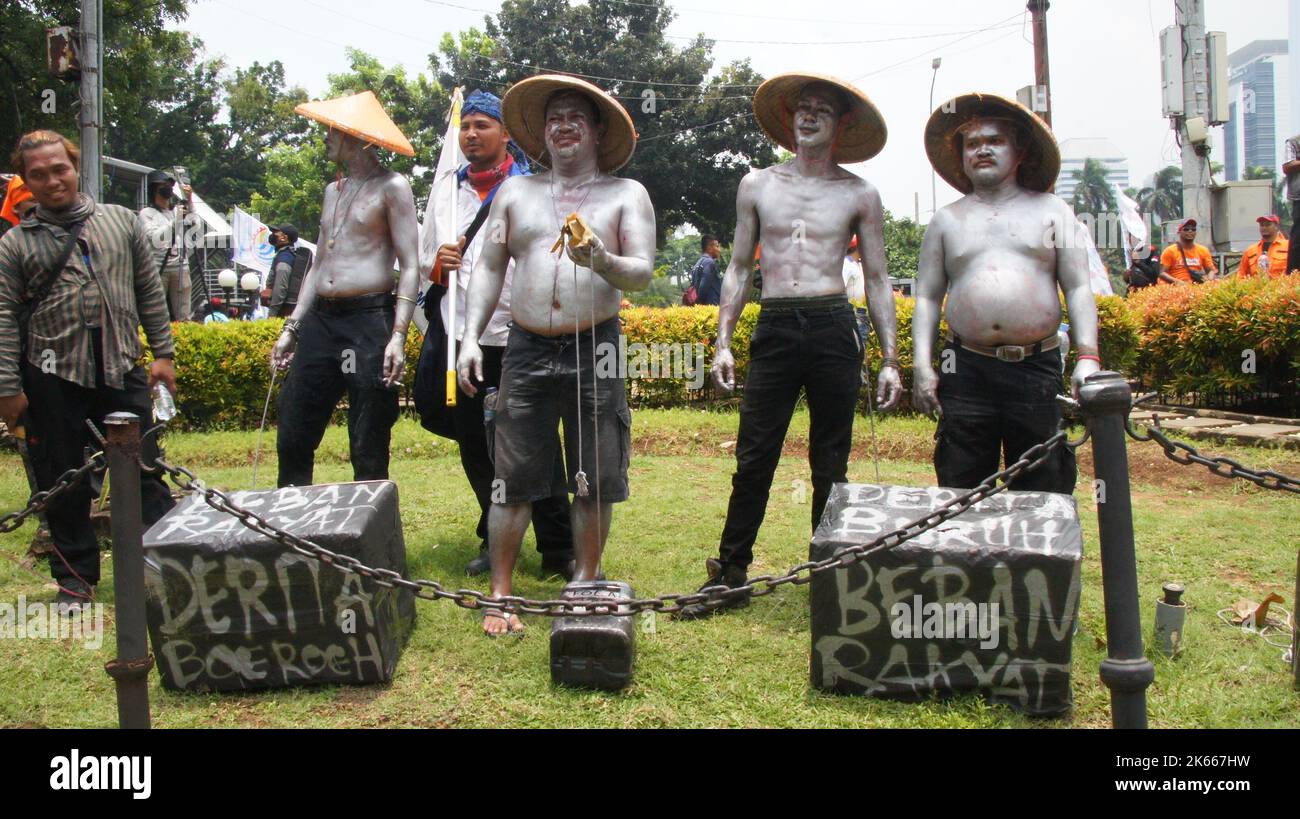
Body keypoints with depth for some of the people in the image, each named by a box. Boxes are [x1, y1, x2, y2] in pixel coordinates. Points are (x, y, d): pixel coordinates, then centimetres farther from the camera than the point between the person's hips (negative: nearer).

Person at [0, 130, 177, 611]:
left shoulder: (121, 222, 9)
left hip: (123, 372, 1)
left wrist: (162, 354, 7)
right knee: (64, 485, 7)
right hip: (54, 378, -1)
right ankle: (75, 576, 20)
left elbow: (150, 292, 11)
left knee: (145, 472, 5)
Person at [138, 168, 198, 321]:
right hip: (158, 268, -4)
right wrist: (176, 220, -14)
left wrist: (190, 202, -5)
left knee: (183, 317, 0)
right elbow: (156, 240, -10)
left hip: (181, 267, 4)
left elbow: (194, 227, 1)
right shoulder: (146, 213, 3)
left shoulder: (179, 210, 17)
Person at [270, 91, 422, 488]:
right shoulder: (333, 191, 22)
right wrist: (291, 329, 18)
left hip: (370, 320, -7)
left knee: (369, 453, -2)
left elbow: (410, 267, -7)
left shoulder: (391, 187, -1)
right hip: (319, 320, 7)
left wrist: (398, 335, -17)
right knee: (292, 441, 7)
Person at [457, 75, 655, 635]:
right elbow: (489, 268, 13)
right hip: (526, 348, 1)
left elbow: (643, 274, -4)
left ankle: (585, 587, 17)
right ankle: (500, 594, 10)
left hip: (596, 348, -1)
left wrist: (603, 261, -25)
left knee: (594, 480, 3)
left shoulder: (625, 194, 6)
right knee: (512, 477, 0)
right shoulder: (515, 191, 13)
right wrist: (470, 336, 3)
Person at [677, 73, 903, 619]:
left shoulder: (859, 194, 7)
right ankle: (730, 574, 11)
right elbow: (739, 269, 14)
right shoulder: (757, 186, 11)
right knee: (752, 459, 1)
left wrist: (890, 361, 2)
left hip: (834, 329, -1)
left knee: (830, 465, 6)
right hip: (774, 328, 1)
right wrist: (723, 341, 6)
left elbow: (877, 281, 8)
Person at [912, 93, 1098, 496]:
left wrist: (1088, 357, -6)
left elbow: (1078, 288, 6)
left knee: (1044, 490, 0)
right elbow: (927, 298, 12)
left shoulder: (1052, 210, 12)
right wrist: (922, 366, 0)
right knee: (962, 492, 1)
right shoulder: (946, 221, 14)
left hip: (1037, 368, -1)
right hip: (966, 370, 1)